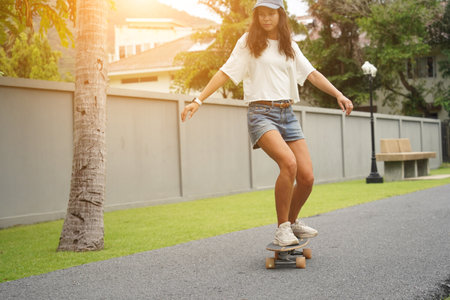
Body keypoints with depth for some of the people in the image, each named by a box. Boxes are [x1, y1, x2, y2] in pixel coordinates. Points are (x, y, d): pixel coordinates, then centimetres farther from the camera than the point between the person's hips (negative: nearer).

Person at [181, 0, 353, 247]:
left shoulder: (289, 46, 16)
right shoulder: (248, 42, 5)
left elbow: (312, 74, 17)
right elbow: (225, 72, 2)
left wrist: (338, 94, 6)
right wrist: (198, 101, -5)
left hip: (287, 114, 5)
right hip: (261, 113, -5)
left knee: (306, 177, -6)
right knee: (288, 163, -29)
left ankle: (293, 221, 21)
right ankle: (282, 228, -15)